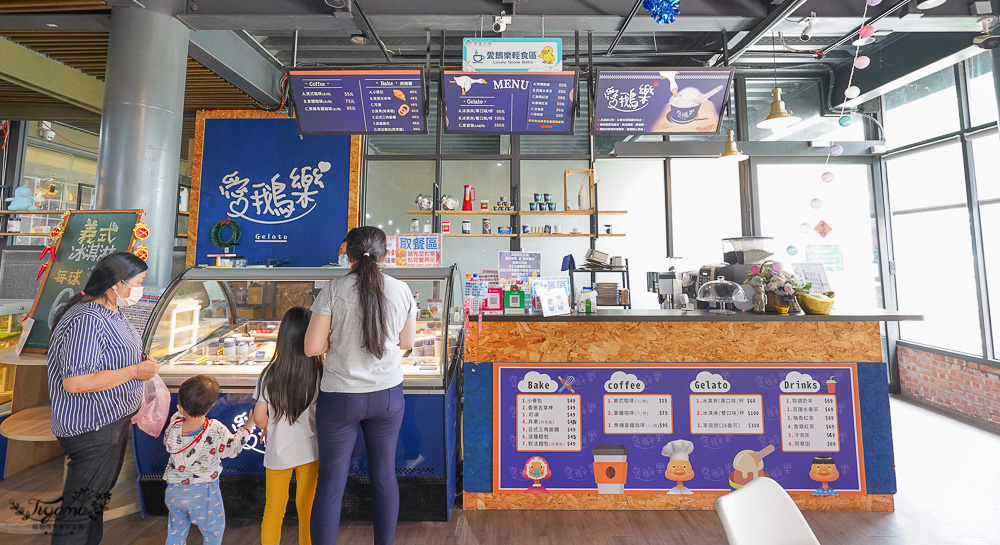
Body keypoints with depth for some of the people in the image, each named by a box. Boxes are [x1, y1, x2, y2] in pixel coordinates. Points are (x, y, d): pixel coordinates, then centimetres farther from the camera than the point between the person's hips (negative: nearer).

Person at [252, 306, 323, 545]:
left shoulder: (270, 373, -13)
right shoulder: (320, 373, -18)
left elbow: (259, 416, -8)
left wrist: (270, 431, 13)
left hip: (277, 452, 1)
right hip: (309, 451, -1)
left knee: (273, 511, 22)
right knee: (306, 509, 18)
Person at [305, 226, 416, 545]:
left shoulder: (333, 290, -9)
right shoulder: (401, 290, -3)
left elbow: (312, 348, -7)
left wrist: (339, 340, 9)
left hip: (340, 396, -2)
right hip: (388, 394, 3)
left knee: (330, 483, 12)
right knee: (385, 476, 17)